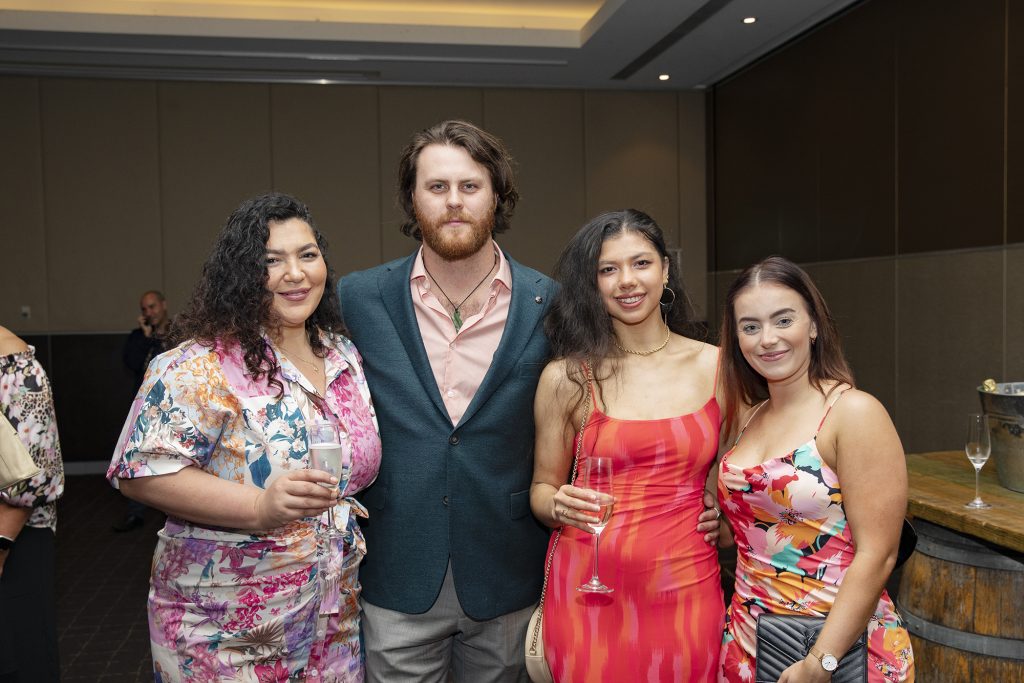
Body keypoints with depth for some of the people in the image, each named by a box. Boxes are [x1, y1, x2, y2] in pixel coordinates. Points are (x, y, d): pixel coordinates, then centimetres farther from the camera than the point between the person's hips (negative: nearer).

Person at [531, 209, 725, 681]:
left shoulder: (715, 366, 1)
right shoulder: (565, 377, -4)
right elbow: (542, 487, 5)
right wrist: (558, 505, -16)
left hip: (686, 590, 2)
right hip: (588, 592, -1)